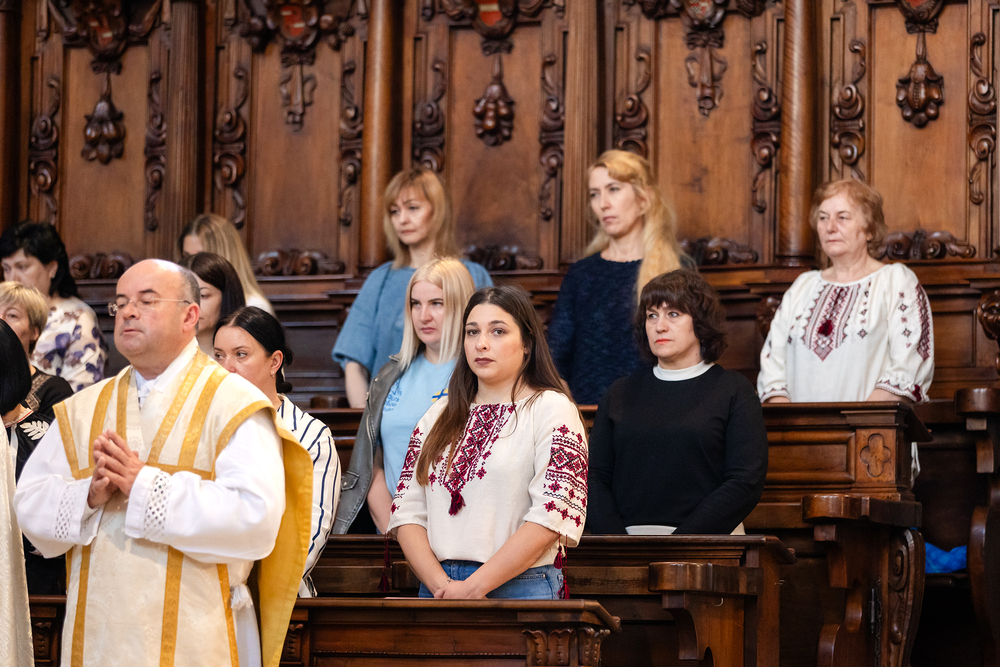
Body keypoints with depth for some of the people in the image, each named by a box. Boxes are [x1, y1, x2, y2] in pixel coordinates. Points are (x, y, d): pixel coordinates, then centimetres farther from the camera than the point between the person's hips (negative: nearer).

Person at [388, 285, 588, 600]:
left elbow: (552, 514, -11)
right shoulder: (439, 416, 15)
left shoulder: (551, 409, 0)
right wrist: (441, 585, -9)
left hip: (519, 589, -4)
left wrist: (474, 587, -14)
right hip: (436, 587, 4)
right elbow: (407, 511, 7)